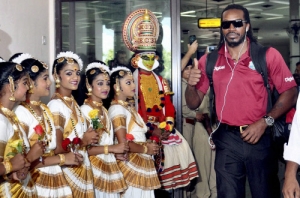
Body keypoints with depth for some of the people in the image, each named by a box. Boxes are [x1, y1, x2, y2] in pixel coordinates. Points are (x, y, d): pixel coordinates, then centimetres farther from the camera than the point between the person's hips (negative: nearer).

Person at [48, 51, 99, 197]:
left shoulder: (73, 103, 8)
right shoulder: (56, 105, -17)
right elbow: (57, 149, -21)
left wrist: (89, 138, -2)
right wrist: (82, 141, -10)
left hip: (83, 169, 8)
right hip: (68, 170, -8)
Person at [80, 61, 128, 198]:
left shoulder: (103, 110, 13)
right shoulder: (85, 110, -13)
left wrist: (118, 151, 1)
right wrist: (112, 148, -17)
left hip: (109, 166, 8)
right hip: (95, 167, -8)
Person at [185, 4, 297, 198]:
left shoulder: (268, 55, -3)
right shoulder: (209, 61, 4)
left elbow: (290, 93, -3)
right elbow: (194, 103, 8)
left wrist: (265, 122, -14)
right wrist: (191, 85, -13)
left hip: (260, 138, -1)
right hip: (227, 140, 2)